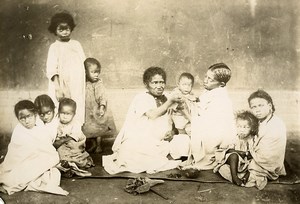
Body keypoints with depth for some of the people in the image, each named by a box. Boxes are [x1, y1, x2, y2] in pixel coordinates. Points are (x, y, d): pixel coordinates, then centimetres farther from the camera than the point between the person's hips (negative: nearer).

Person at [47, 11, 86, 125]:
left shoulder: (76, 44, 11)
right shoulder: (54, 47, -1)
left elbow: (84, 64, 15)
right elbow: (52, 70, -8)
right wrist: (58, 89, -18)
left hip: (78, 88, 4)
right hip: (63, 87, -4)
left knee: (78, 114, 5)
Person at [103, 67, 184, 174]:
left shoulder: (163, 99, 13)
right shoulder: (142, 98, -7)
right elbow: (152, 115, -23)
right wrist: (170, 101, -19)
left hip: (155, 143, 8)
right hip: (135, 141, -8)